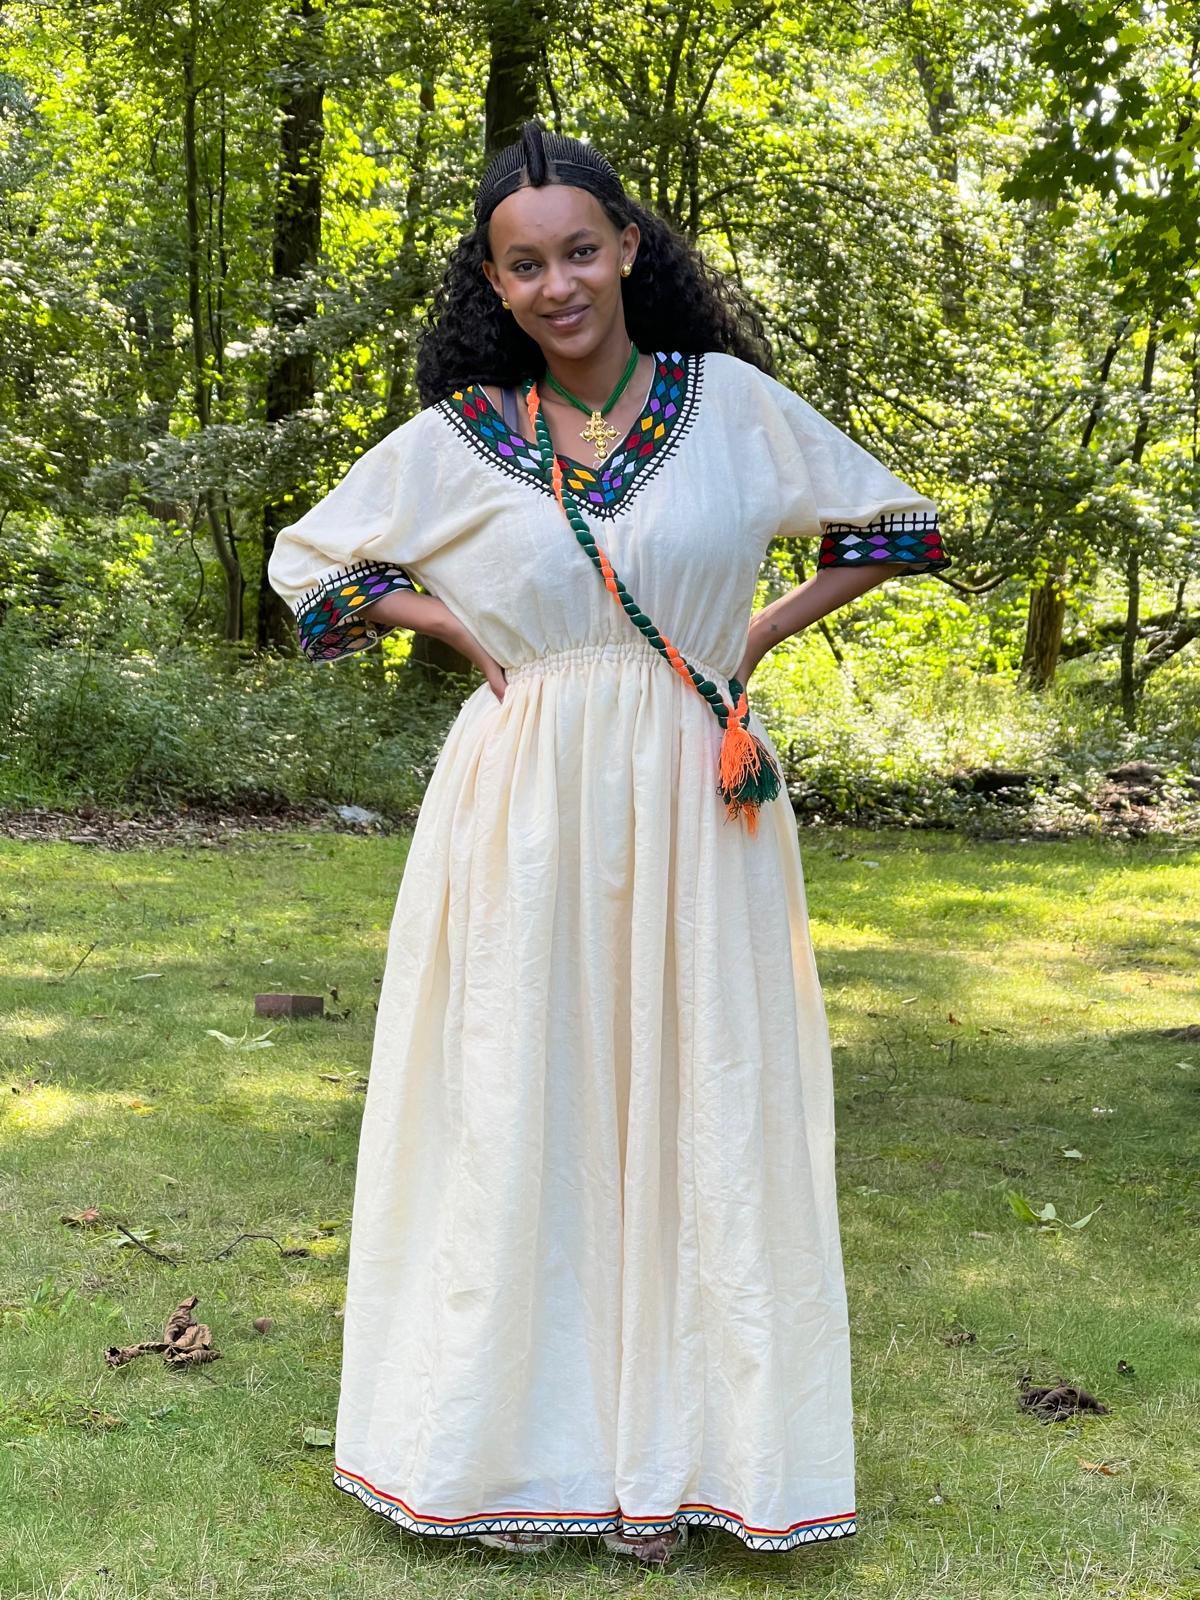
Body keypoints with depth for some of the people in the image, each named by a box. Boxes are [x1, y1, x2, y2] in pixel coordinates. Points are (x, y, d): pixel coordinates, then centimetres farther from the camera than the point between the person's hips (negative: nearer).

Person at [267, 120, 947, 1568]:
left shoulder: (730, 401, 2)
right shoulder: (457, 438, 3)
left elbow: (891, 526, 12)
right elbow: (312, 558, 15)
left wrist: (757, 637, 3)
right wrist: (467, 634, 3)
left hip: (694, 800, 0)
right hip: (522, 803, 0)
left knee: (692, 1101, 3)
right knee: (518, 1102, 4)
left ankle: (670, 1450, 15)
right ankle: (523, 1447, 17)